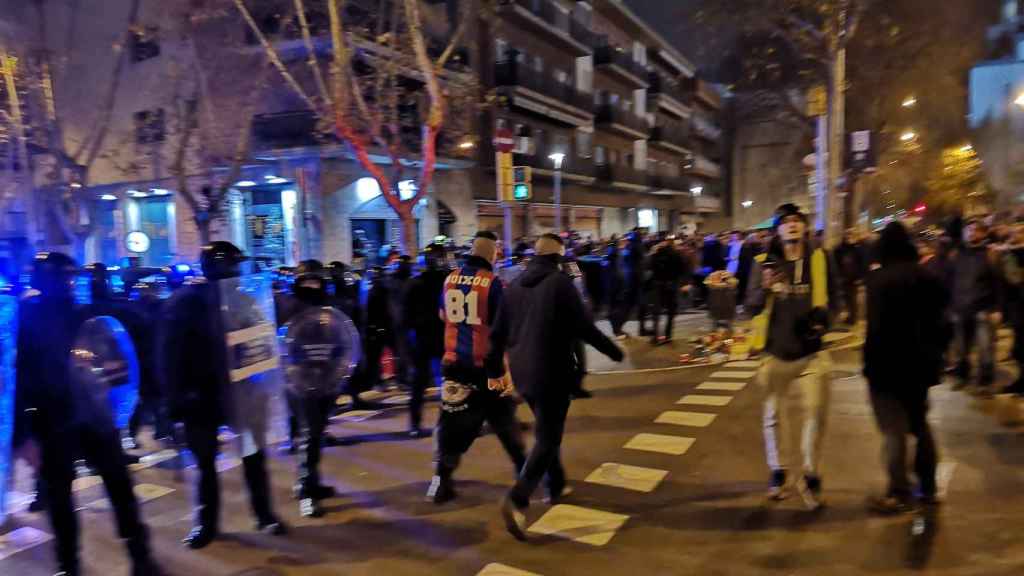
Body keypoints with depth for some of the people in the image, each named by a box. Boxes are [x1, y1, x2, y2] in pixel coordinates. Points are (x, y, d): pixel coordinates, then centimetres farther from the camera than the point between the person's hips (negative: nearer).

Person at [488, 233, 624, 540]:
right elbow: (583, 327, -12)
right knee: (548, 437, -3)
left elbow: (498, 332, 10)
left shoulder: (515, 285, 7)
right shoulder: (560, 282, -11)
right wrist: (613, 350, 2)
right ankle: (516, 499, -16)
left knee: (546, 431, 24)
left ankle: (555, 485, 36)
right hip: (551, 372, -7)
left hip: (522, 371, 7)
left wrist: (495, 369, 20)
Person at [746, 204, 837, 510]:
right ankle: (778, 472, 29)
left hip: (811, 350, 0)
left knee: (816, 411, -3)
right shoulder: (766, 263, -3)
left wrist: (824, 313, -8)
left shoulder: (819, 259, 0)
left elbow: (833, 294, 12)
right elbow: (751, 307, -6)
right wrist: (765, 288, -26)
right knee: (774, 414, 10)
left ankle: (811, 476, 16)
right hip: (777, 350, 0)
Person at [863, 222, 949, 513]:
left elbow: (877, 326, -21)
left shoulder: (880, 278, -17)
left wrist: (872, 361, -13)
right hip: (921, 362, 8)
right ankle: (927, 488, 27)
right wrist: (935, 351, 22)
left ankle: (900, 495, 4)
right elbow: (941, 317, 13)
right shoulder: (926, 275, 6)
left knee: (894, 430, -1)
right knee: (920, 424, 19)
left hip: (890, 364, -7)